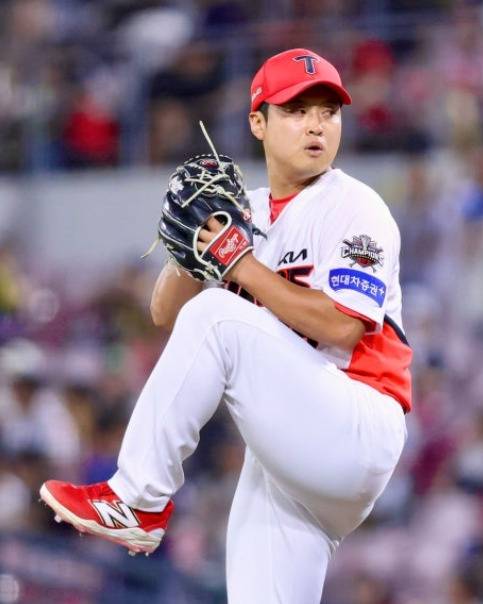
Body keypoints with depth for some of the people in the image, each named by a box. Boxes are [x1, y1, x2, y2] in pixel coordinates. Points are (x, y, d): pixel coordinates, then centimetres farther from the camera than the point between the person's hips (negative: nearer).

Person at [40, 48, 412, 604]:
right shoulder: (246, 214, 16)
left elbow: (341, 325, -18)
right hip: (284, 457, 7)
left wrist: (243, 266, -15)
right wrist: (193, 241, -6)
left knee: (217, 314, -22)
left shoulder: (354, 209, -4)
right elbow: (166, 314, 12)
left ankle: (138, 499, -18)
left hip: (359, 429, -7)